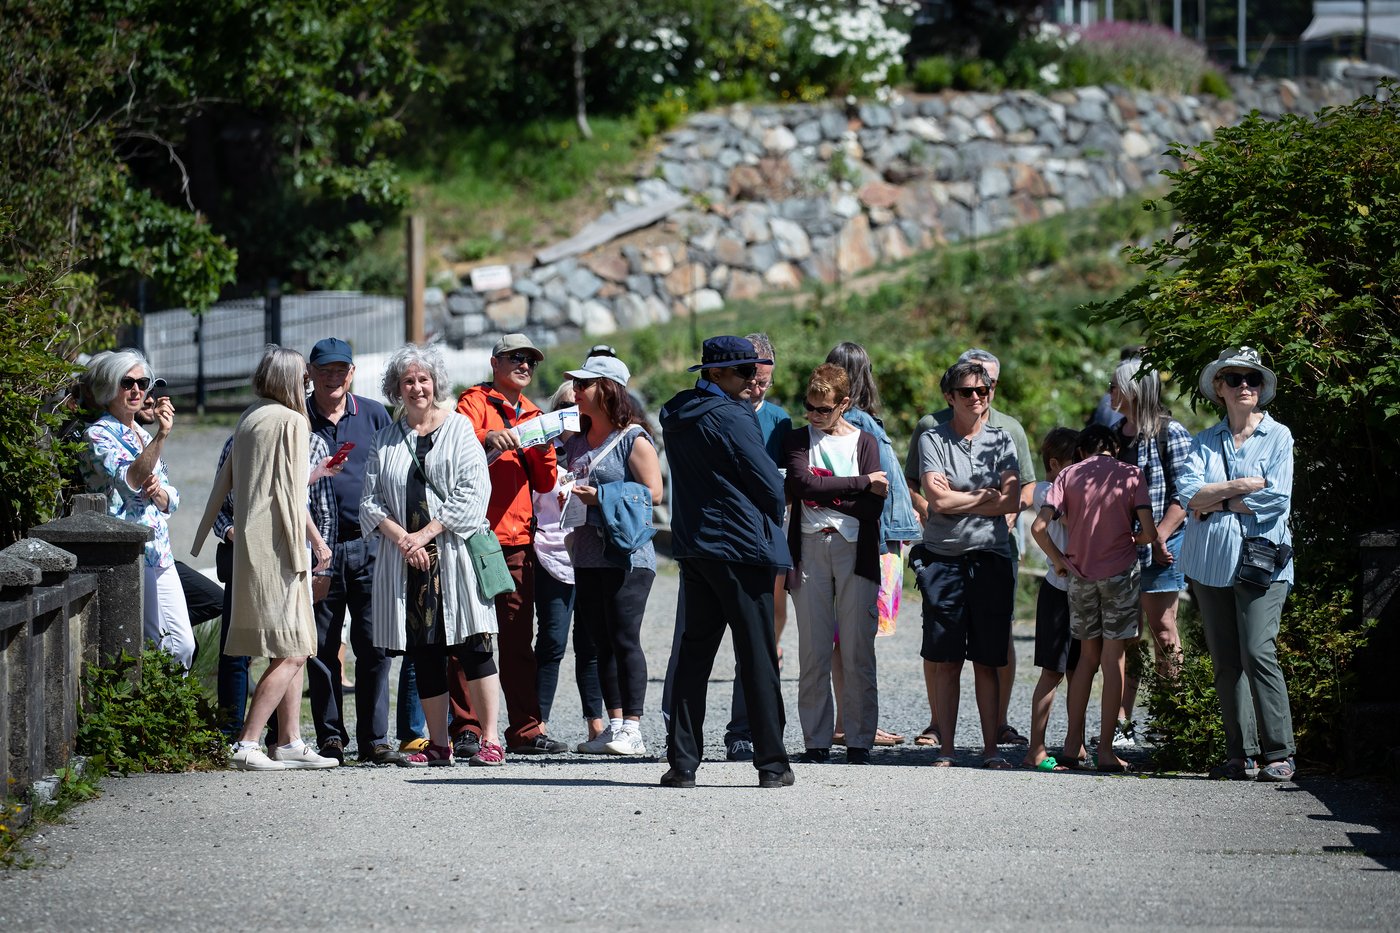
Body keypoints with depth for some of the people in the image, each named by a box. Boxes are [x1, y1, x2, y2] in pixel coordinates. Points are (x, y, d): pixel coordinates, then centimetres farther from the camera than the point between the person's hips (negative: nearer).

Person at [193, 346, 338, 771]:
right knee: (291, 653, -10)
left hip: (250, 543, 9)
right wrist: (300, 554, -10)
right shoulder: (291, 421, -9)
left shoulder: (249, 418, 15)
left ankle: (290, 743, 13)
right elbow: (290, 493, -13)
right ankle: (247, 744, -16)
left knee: (291, 652, 13)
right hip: (277, 548, -9)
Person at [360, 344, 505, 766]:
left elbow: (473, 493, -6)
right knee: (424, 653, 5)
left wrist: (427, 533, -13)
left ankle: (490, 741, -7)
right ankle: (438, 744, 10)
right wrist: (401, 538, -8)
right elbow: (370, 501, 10)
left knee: (472, 647, -8)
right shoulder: (386, 439, 14)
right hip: (406, 558, 4)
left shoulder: (458, 428, 4)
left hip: (454, 553, -4)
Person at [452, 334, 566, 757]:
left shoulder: (531, 415, 21)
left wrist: (545, 446, -3)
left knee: (519, 639, 5)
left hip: (517, 539, 6)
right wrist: (487, 438, -34)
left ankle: (525, 730, 7)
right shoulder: (476, 402, 3)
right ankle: (466, 729, -5)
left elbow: (545, 483, 15)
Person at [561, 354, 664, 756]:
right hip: (587, 555, 8)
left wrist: (600, 497, -16)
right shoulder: (577, 441, 16)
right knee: (603, 644, 9)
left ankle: (632, 728, -9)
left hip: (626, 555, -8)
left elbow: (652, 493, -13)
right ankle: (614, 724, 13)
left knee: (624, 641, -10)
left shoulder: (633, 439, -7)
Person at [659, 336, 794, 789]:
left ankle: (682, 762, 6)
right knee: (757, 655, -1)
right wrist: (771, 527, 7)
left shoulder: (676, 419, 10)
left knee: (694, 652, 10)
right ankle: (771, 763, 1)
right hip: (742, 547, -7)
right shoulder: (730, 417, -14)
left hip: (694, 547, 7)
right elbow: (770, 483, -13)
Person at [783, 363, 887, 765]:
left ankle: (859, 741, 1)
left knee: (857, 652, -3)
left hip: (855, 551, -1)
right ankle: (816, 741, 3)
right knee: (813, 652, -1)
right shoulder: (797, 440, 12)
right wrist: (861, 484, -7)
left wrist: (823, 493, -4)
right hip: (810, 551, 1)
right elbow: (804, 484, -8)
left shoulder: (865, 442, 10)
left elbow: (873, 506, -2)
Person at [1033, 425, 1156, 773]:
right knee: (1113, 659, 1)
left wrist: (1058, 559, 7)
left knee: (1088, 656, 16)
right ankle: (1106, 750, -1)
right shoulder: (1131, 474, -2)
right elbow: (1149, 532, -10)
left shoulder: (1069, 475, 3)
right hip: (1120, 572, -2)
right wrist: (1129, 540, 11)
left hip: (1080, 574, 2)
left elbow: (1039, 527, -8)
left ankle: (1073, 742, 15)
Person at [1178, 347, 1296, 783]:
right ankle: (1242, 755, 7)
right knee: (1226, 662, 3)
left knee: (1258, 653, -15)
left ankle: (1279, 753, -11)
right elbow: (1188, 494, -2)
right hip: (1210, 562, 4)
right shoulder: (1205, 442, 14)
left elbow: (1276, 499, -8)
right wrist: (1242, 487, -12)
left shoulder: (1278, 437, 4)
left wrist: (1214, 501, -5)